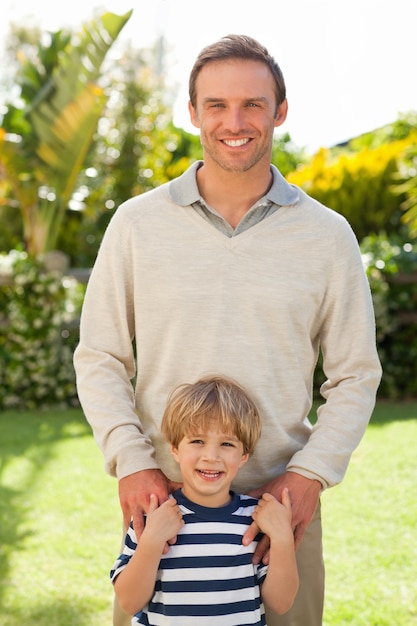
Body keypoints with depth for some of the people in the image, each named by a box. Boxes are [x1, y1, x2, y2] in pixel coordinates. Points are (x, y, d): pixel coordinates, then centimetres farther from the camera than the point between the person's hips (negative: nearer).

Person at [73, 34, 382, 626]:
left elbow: (356, 376, 5)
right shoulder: (137, 223, 1)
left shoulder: (327, 234, 2)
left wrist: (310, 474, -8)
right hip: (160, 498, 0)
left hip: (281, 500, 0)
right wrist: (131, 461, -9)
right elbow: (99, 359, 4)